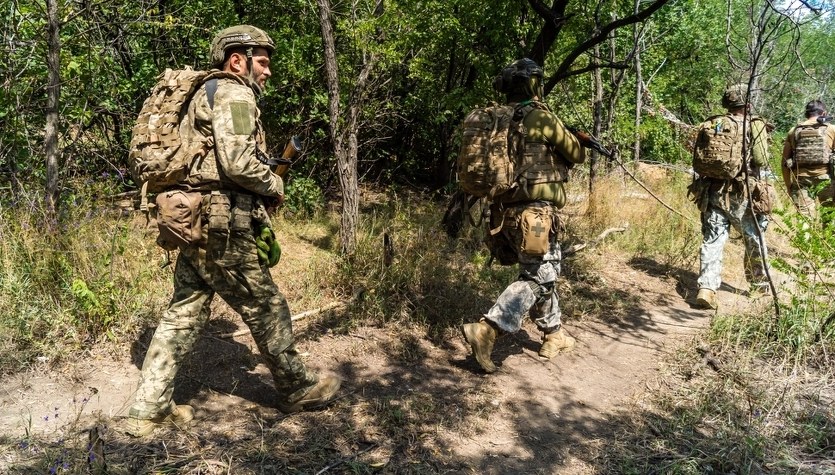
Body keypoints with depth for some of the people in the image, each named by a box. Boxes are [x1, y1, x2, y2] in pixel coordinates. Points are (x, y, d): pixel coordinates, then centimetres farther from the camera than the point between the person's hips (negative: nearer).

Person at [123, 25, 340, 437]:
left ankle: (148, 409, 15)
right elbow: (237, 162, -22)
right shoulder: (234, 94, -9)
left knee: (183, 314, 11)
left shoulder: (205, 95, 22)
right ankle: (295, 389, 20)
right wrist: (275, 185, -5)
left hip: (194, 222, 10)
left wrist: (256, 198, 16)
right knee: (266, 308, 4)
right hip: (221, 226, -10)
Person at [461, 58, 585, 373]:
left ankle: (554, 335, 31)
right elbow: (576, 154, 2)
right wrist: (579, 144, 26)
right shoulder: (542, 117, -8)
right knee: (537, 279, -3)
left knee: (544, 272, 20)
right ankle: (485, 331, -17)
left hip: (506, 211, 8)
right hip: (535, 212, -8)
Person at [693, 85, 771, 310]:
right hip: (741, 195, -2)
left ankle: (706, 288, -10)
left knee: (712, 241, 2)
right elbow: (762, 161, -9)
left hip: (713, 192, 2)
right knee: (754, 240, 16)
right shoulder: (754, 126, -5)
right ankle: (760, 285, 32)